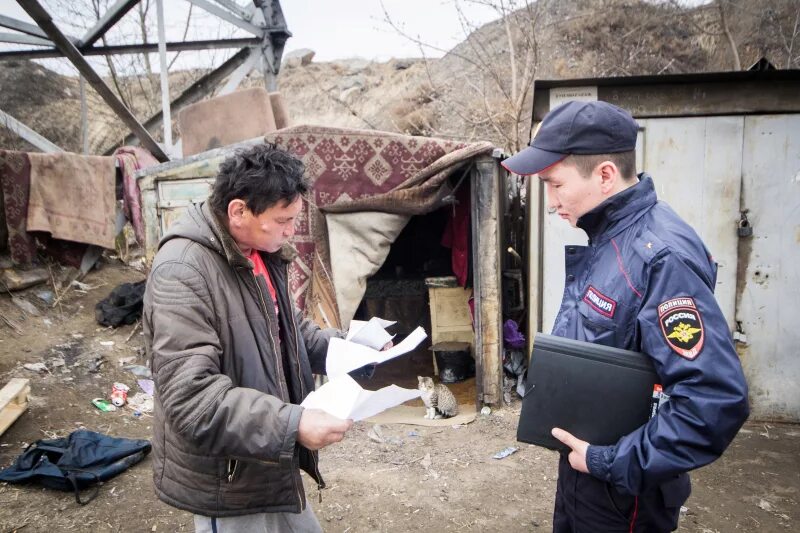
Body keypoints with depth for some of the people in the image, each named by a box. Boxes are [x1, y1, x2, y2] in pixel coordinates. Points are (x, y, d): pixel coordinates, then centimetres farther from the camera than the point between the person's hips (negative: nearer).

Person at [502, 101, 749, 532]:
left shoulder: (661, 256, -28)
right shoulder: (605, 238, 1)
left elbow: (717, 401, -33)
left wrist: (612, 463, -25)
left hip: (622, 491, -8)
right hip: (580, 463, 8)